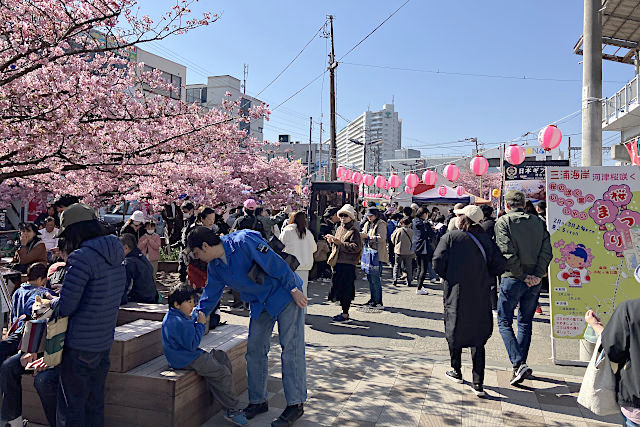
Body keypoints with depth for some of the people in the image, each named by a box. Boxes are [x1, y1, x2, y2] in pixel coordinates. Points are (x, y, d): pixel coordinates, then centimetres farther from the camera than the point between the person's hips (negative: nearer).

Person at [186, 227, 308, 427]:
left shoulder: (243, 242, -24)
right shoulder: (215, 266, 2)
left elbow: (275, 263, -23)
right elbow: (210, 295, 15)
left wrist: (294, 289, -20)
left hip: (284, 294, -8)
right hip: (260, 303, 8)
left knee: (291, 349, -5)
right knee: (254, 349, 8)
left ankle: (295, 404, 4)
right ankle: (258, 401, 22)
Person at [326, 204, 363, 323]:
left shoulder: (354, 230, -9)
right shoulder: (339, 229, 16)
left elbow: (356, 247, -20)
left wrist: (340, 243, -21)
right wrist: (332, 241, 4)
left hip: (348, 264, -9)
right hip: (338, 262, 9)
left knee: (345, 289, -5)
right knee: (338, 287, 13)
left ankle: (345, 315, 4)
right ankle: (344, 312, 25)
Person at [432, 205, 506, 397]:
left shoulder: (450, 237, -7)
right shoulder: (485, 239, 0)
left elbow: (438, 261, -13)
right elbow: (499, 265, -3)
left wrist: (448, 278, 5)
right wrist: (483, 277, 11)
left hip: (455, 293, -2)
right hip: (480, 296, 2)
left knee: (454, 331, 17)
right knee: (478, 337, 9)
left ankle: (456, 372, 32)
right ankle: (478, 383, 5)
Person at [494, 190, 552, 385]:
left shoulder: (503, 222, -6)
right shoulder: (538, 222, 8)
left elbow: (507, 253, -16)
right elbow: (547, 251, 0)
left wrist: (522, 276, -10)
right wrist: (537, 275, -4)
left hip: (512, 279, -5)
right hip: (534, 281, 5)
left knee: (504, 323, 5)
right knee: (525, 323, 16)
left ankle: (519, 364, -9)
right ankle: (520, 365, 24)